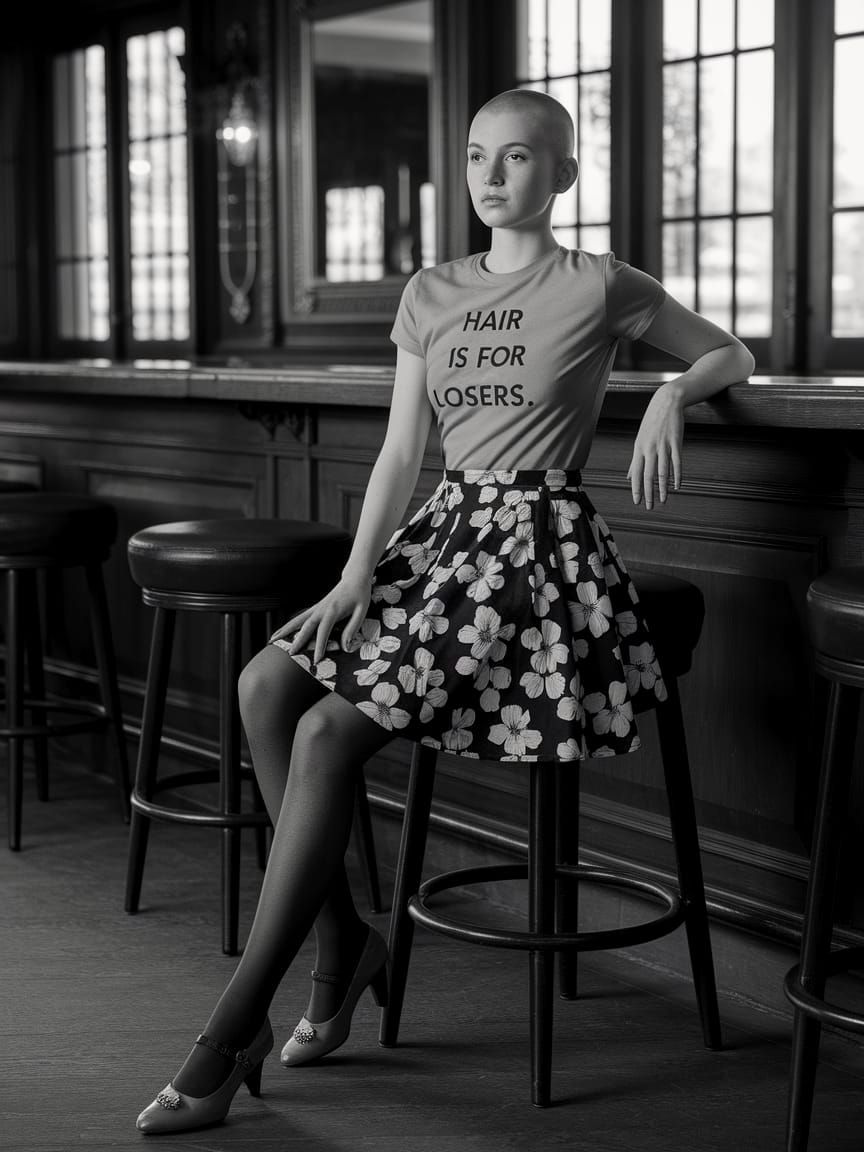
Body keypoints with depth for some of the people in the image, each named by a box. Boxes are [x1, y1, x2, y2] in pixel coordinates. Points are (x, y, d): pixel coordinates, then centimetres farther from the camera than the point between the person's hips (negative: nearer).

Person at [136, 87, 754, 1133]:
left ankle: (231, 1037, -19)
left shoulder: (600, 287, 0)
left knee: (330, 731, -23)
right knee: (267, 683, -18)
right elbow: (400, 454, 9)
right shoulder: (429, 295, 13)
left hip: (541, 545, -6)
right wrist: (355, 576, -5)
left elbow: (732, 355, 13)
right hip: (441, 533, 6)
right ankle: (342, 942, -4)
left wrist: (671, 395, -9)